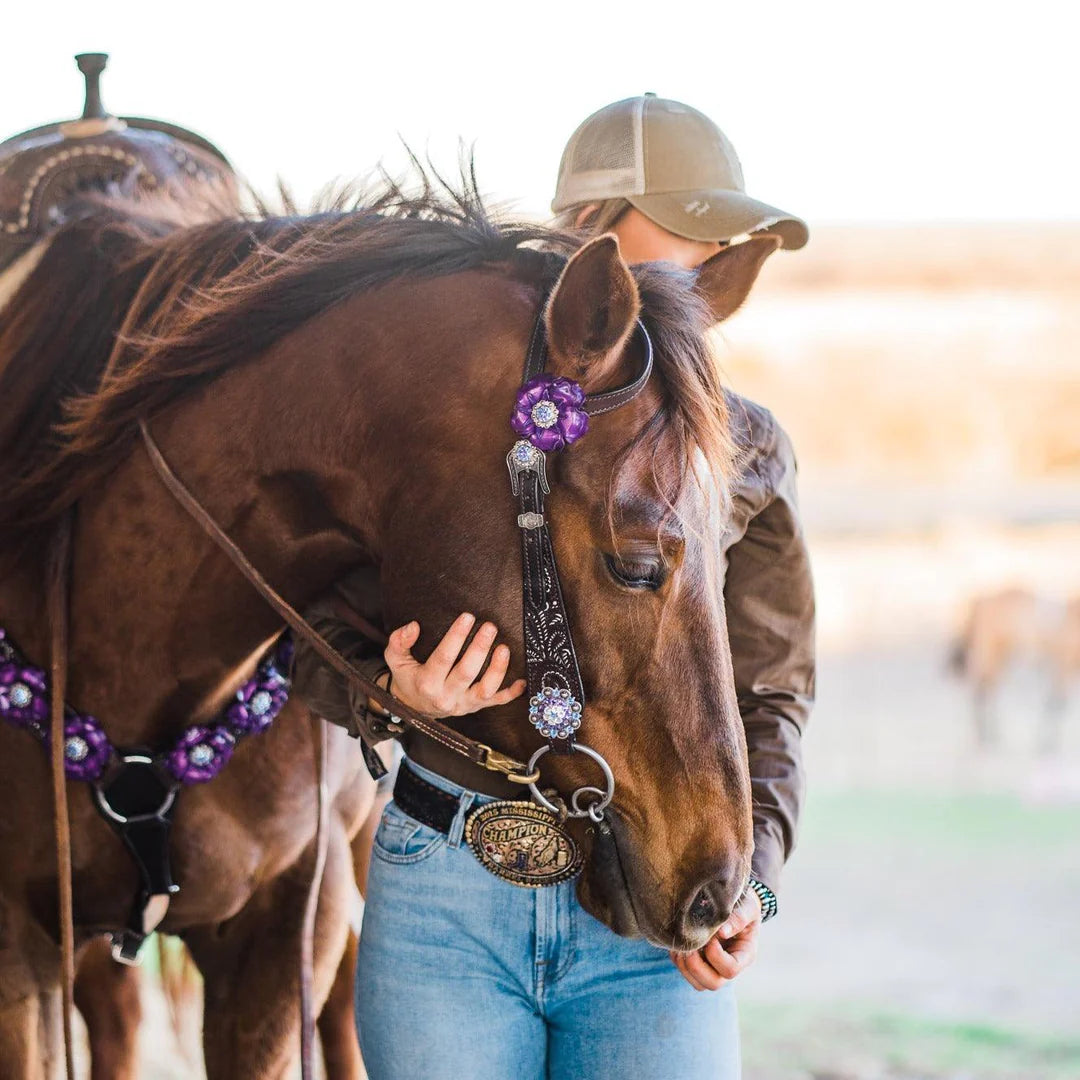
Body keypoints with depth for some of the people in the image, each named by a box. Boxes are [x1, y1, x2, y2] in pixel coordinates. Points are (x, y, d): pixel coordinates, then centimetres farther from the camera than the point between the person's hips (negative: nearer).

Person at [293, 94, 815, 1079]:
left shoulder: (748, 449, 8)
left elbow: (767, 694, 9)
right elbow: (327, 653, 4)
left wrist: (749, 877, -7)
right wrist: (398, 695, -18)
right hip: (447, 894, -1)